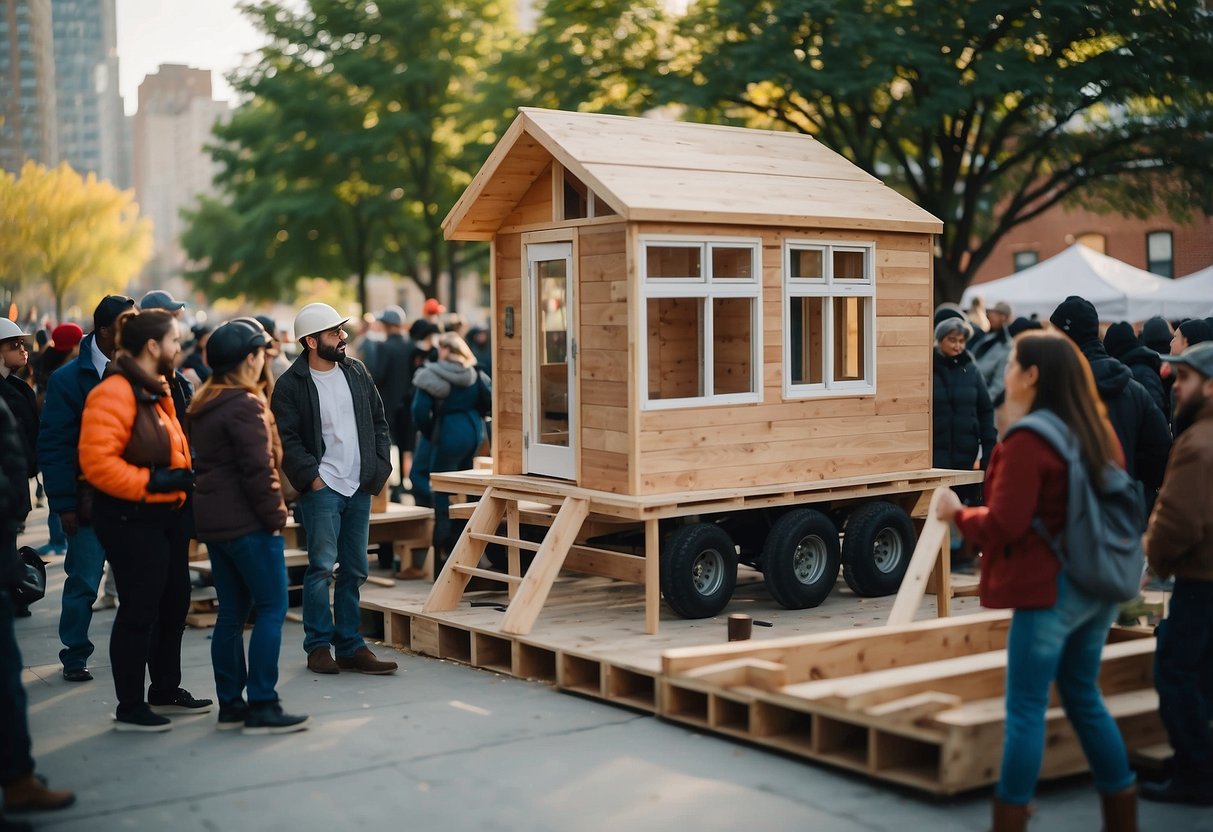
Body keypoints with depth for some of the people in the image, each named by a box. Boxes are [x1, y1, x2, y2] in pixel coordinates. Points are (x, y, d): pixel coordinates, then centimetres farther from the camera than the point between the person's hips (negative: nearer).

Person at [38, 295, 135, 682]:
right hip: (91, 501, -2)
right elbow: (53, 447, -4)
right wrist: (65, 504, -9)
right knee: (83, 582, 4)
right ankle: (75, 656, 19)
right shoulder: (68, 379, -4)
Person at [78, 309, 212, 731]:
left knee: (174, 603, 17)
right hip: (131, 519, -10)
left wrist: (185, 477, 10)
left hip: (166, 514, 10)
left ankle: (166, 691, 32)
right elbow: (97, 461, -25)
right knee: (139, 610, -3)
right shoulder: (115, 393, -17)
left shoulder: (156, 390, 15)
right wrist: (152, 482, -26)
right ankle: (130, 708, 8)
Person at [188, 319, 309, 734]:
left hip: (213, 519, 9)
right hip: (247, 521, -9)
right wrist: (276, 515, -11)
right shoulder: (244, 405, -14)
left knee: (232, 611, 12)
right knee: (271, 609, -5)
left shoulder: (203, 405, 14)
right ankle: (261, 707, -7)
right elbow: (258, 469, -18)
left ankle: (230, 704, 15)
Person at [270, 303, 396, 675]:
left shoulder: (356, 372, 10)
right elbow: (286, 440, -9)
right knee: (322, 566, -8)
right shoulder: (291, 385, -6)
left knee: (354, 570, 8)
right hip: (321, 488, -5)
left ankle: (350, 646, 16)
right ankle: (318, 645, 4)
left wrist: (382, 465, 6)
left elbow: (379, 421, 15)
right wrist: (311, 477, -13)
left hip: (359, 488, 6)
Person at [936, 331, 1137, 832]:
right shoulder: (1097, 431, 9)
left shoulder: (1028, 440, -15)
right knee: (1083, 698, 18)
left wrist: (957, 513, -1)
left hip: (1049, 589, -8)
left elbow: (1003, 526, -18)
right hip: (1097, 585, 8)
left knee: (1025, 710, -1)